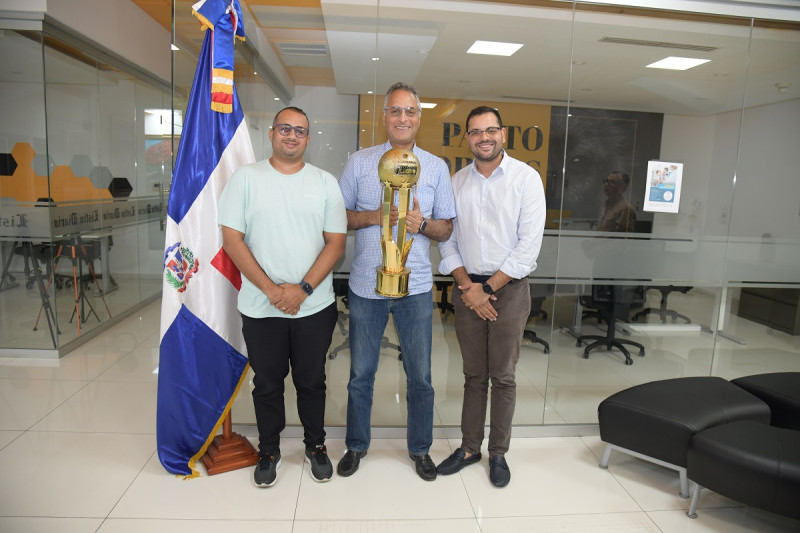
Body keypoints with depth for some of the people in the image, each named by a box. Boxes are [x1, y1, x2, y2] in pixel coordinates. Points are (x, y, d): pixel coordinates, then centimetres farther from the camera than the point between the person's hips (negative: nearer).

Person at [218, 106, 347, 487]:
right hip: (260, 308, 0)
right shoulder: (246, 178, 0)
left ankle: (315, 445, 35)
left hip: (314, 307, 1)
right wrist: (271, 289, -12)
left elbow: (336, 242, -2)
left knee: (312, 381, 14)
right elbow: (232, 239, -5)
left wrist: (302, 289, -13)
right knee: (267, 383, 14)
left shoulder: (325, 182, 3)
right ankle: (268, 451, 34)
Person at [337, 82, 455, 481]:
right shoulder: (359, 162, 3)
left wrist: (422, 223, -15)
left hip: (415, 287, 0)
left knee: (420, 376, 10)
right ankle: (356, 445, 33)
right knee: (361, 373, 13)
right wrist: (376, 216, -14)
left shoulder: (436, 167, 5)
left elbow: (447, 228, 6)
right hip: (366, 284, 0)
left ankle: (420, 448, 31)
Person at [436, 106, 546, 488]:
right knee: (473, 375, 12)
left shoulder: (526, 178, -4)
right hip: (467, 288, 3)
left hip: (508, 288, -2)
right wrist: (466, 285, -7)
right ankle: (469, 448, 25)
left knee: (502, 377, 6)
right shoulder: (457, 181, 7)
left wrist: (488, 288, -12)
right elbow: (446, 238, 6)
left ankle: (498, 453, 23)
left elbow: (529, 244, -10)